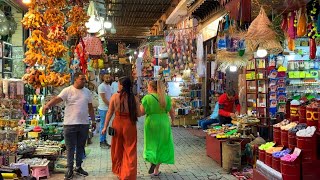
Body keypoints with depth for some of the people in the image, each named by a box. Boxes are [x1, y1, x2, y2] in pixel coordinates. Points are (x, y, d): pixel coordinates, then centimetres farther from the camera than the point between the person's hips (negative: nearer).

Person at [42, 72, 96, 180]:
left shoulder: (87, 92, 9)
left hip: (84, 124, 4)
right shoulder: (67, 90, -6)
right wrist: (47, 105, -37)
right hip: (70, 124, -4)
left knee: (81, 147, 14)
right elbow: (57, 99, -19)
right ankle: (70, 169, 15)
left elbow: (90, 107, 15)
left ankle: (78, 167, 28)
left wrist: (93, 120, 15)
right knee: (70, 148, 4)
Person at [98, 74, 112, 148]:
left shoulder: (109, 86, 14)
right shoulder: (101, 86, -12)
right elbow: (103, 98, -16)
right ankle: (102, 142, 4)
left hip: (108, 108, 8)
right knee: (103, 125, -2)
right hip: (103, 108, -8)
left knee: (105, 125, 13)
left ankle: (104, 140, 20)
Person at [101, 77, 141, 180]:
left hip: (117, 124, 1)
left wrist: (105, 127, 4)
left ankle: (119, 172, 35)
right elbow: (138, 114, -4)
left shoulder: (114, 97, -7)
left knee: (118, 149, 19)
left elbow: (109, 113, -4)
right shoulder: (134, 98, -8)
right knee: (130, 150, 9)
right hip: (130, 125, -1)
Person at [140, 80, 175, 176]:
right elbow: (171, 111, 3)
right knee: (162, 145, 13)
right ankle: (156, 170, 17)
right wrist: (172, 120, 19)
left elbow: (142, 112, -9)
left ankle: (152, 161, -8)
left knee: (152, 144, 18)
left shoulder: (147, 97, -10)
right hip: (164, 124, 2)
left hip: (151, 124, -2)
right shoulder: (166, 97, -1)